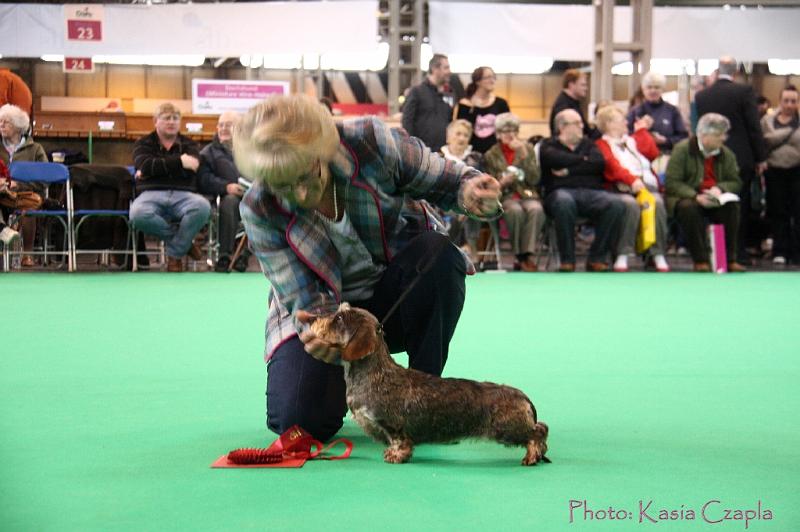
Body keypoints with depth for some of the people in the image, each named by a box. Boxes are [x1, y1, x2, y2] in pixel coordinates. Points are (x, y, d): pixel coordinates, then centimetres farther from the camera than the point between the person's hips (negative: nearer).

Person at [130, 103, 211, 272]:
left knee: (202, 207, -35)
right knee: (138, 214, -38)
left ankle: (175, 254, -12)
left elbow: (191, 168, -3)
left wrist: (156, 168, -5)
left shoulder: (188, 144, 19)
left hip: (183, 195, 1)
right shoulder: (144, 144, 17)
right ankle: (184, 241, -12)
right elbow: (145, 165, -6)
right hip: (151, 194, -1)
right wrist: (179, 162, -9)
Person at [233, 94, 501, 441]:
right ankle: (350, 380, 16)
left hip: (400, 292, 0)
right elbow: (303, 299, -17)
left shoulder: (371, 142, -24)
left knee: (437, 251, -34)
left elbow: (446, 180, -8)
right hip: (326, 311, 0)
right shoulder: (260, 210, -20)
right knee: (298, 417, -23)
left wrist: (471, 193, -33)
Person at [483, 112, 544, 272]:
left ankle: (528, 254, -35)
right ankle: (521, 257, -27)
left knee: (536, 209, -35)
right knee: (516, 210, -36)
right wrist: (502, 183, -14)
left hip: (527, 194, 1)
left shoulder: (528, 149, 13)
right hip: (505, 196, -1)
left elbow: (534, 180, 1)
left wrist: (524, 155, -8)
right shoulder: (491, 155, 10)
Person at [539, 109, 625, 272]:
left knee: (616, 204, -29)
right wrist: (583, 160, 4)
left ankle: (597, 257, -18)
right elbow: (555, 159, -8)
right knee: (564, 201, -41)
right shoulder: (549, 145, 18)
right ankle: (567, 261, -29)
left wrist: (569, 170, -3)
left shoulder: (588, 144, 26)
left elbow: (600, 163, 4)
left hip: (591, 192, 3)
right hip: (561, 191, -3)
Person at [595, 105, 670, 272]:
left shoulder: (633, 141, 34)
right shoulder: (602, 144, 16)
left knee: (657, 203, -30)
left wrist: (642, 130, 27)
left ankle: (657, 255, -30)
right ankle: (622, 255, -34)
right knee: (631, 205, -37)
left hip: (647, 185, 4)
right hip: (621, 188, -4)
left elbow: (653, 152, 17)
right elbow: (611, 166, -4)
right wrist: (631, 179, -22)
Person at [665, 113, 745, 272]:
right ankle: (700, 260, -32)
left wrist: (720, 189, -18)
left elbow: (735, 182, 5)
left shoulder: (726, 154, 5)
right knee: (689, 208, -37)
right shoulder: (682, 150, -10)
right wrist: (695, 196, -26)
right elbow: (672, 183, -14)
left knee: (732, 206, -25)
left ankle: (729, 259, -19)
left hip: (714, 199, 4)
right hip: (685, 197, -4)